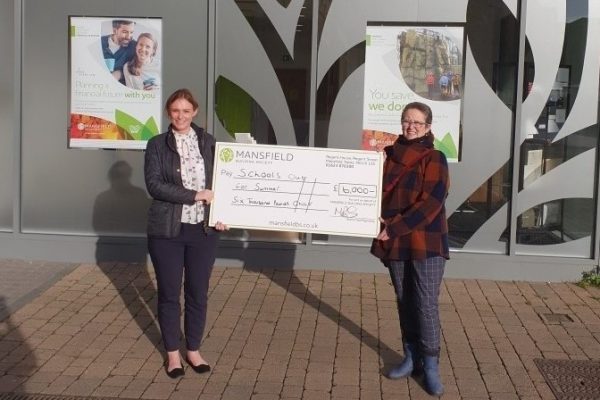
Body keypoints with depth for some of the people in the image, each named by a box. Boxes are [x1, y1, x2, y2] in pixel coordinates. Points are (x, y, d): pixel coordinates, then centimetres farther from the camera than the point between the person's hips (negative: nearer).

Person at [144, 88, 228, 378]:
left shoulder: (208, 143, 6)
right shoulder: (157, 145, -1)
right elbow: (154, 185, -13)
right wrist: (195, 195, -18)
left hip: (203, 230, 2)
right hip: (167, 230, -2)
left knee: (198, 292, 9)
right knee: (169, 293, 7)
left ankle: (193, 349, 25)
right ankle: (172, 352, 23)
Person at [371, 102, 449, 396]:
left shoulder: (435, 158, -7)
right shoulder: (390, 156, 7)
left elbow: (431, 203, -16)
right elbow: (379, 191, 11)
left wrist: (394, 228, -19)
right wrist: (382, 223, -9)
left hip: (426, 242, -4)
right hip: (395, 243, 5)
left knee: (426, 304, -4)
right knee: (405, 302, 12)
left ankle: (430, 366, 7)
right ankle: (411, 357, 24)